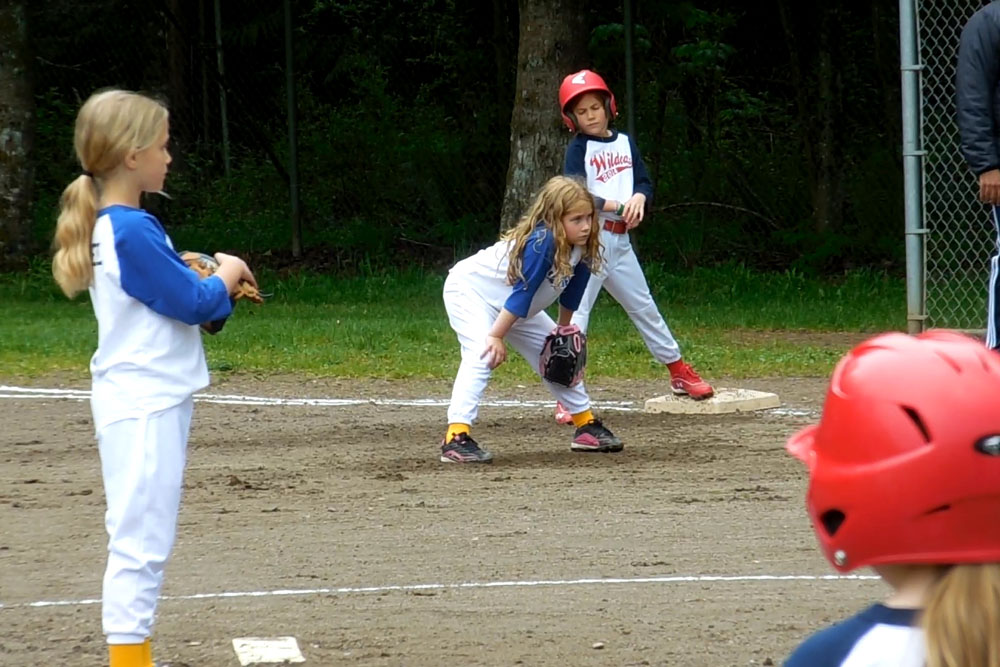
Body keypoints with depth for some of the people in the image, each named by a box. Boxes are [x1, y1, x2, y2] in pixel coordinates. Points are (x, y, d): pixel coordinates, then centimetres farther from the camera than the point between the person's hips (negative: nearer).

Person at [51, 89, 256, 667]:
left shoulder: (114, 226, 11)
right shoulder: (132, 232, -18)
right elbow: (194, 303, -16)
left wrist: (215, 283, 4)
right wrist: (227, 275, 2)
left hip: (151, 401, 10)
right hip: (145, 407, -10)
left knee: (144, 541, 12)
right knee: (140, 541, -8)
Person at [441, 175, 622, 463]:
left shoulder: (581, 248, -11)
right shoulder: (541, 242, -36)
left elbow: (569, 297, 5)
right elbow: (522, 293, -34)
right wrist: (496, 336, -30)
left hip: (510, 309, 9)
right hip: (469, 289, -9)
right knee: (483, 354, -30)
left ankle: (586, 426, 29)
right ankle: (456, 438, -39)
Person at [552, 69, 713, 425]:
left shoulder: (624, 142, 12)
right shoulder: (578, 149, -5)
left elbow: (645, 182, 12)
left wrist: (639, 198, -11)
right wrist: (615, 205, -25)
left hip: (620, 241, 6)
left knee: (644, 307, 17)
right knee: (576, 312, -10)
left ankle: (679, 372, 29)